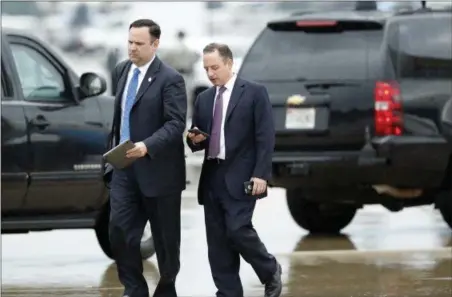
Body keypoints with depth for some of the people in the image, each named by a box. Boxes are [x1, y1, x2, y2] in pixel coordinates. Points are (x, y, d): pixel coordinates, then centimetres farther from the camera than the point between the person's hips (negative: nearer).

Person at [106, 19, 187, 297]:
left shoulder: (170, 79, -13)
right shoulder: (122, 71, 9)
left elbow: (176, 124, -19)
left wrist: (147, 146, -32)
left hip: (158, 170, -5)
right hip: (124, 169, 5)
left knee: (165, 237, 7)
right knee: (120, 231, -5)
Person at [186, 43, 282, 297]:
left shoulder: (254, 93, -2)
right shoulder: (204, 99, 15)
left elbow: (266, 136, -7)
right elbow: (197, 142, 20)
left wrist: (261, 174, -15)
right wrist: (195, 139, -5)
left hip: (241, 176, -6)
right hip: (212, 177, 6)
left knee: (238, 230, -15)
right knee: (217, 240, 3)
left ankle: (270, 271, 11)